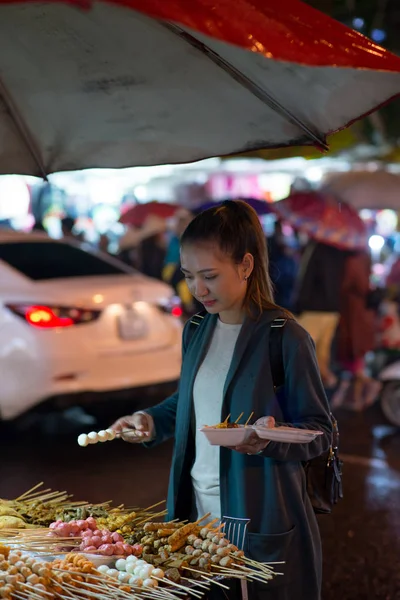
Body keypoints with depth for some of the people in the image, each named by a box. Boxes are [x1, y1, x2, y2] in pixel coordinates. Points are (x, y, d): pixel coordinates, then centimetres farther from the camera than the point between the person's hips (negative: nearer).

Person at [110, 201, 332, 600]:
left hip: (261, 520, -6)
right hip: (198, 509, 6)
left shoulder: (284, 337, -14)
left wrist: (273, 437, -29)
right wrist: (152, 422, 4)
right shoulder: (197, 330, 7)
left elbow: (320, 431, -11)